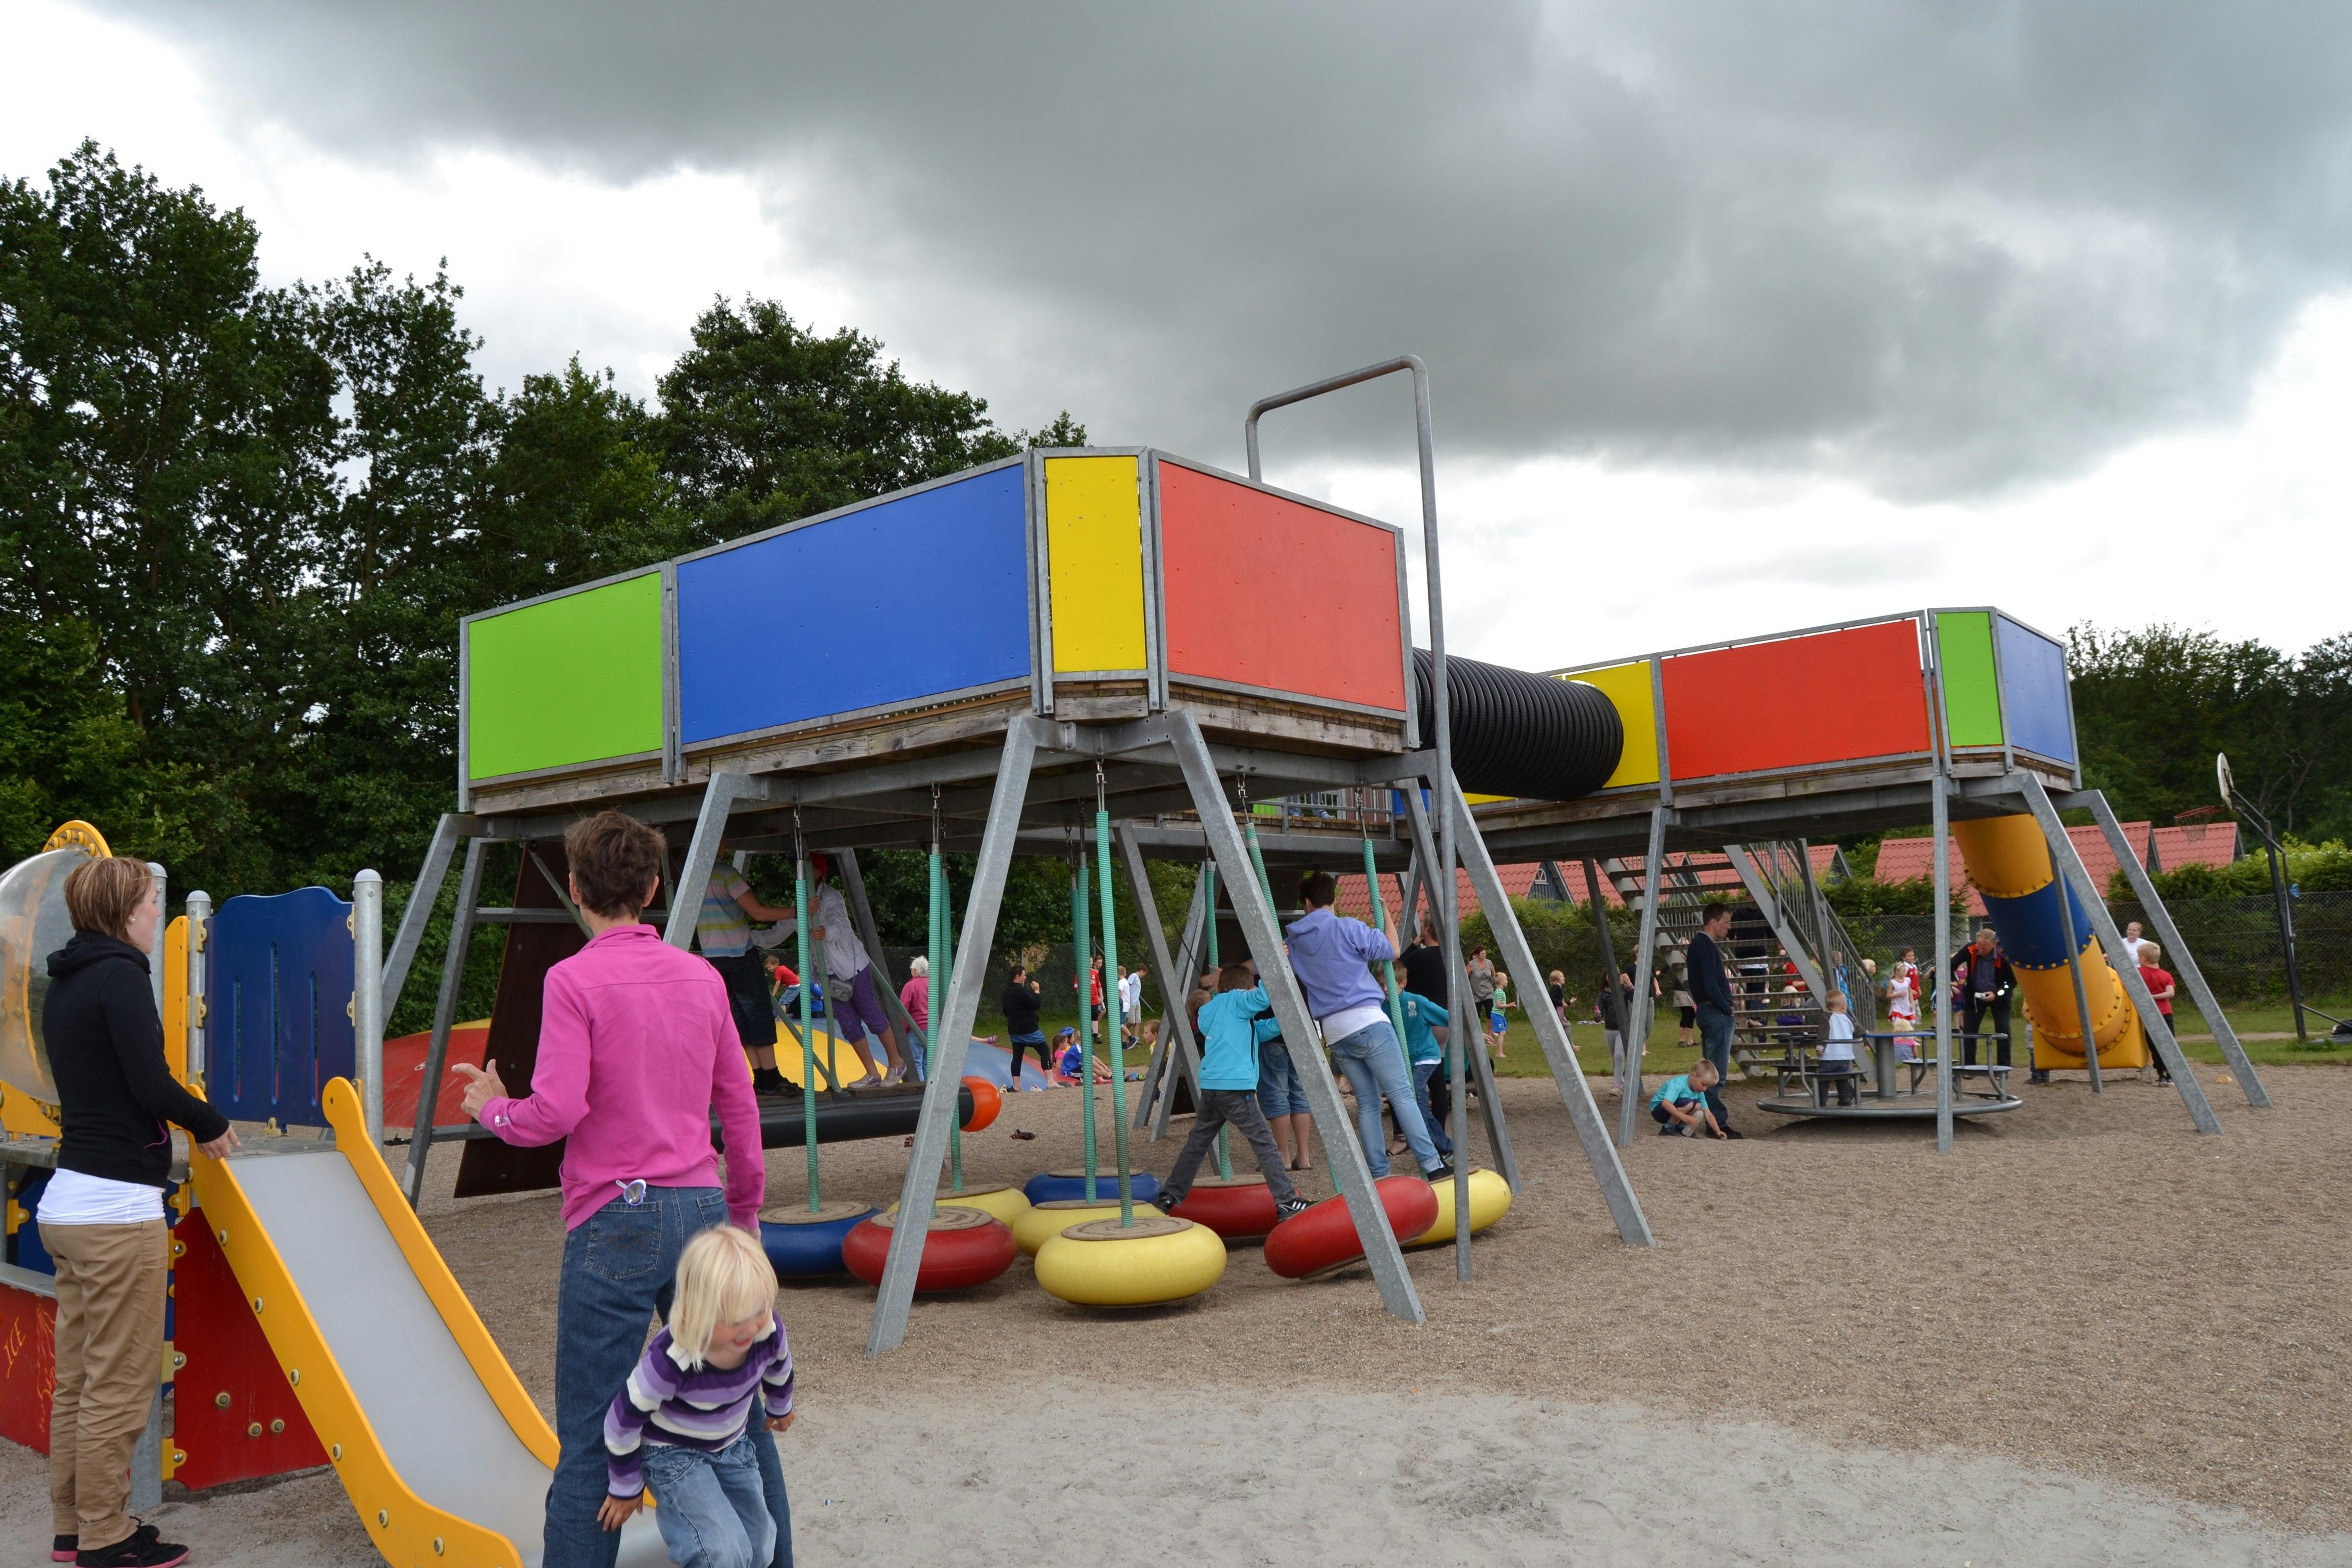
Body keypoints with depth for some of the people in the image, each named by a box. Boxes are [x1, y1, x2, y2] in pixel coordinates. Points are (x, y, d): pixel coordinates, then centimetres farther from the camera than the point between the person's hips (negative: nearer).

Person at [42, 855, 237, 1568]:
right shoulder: (120, 974, -13)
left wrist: (192, 1124, 11)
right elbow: (151, 1085, -18)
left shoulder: (65, 985, 14)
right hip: (117, 1210, -9)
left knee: (77, 1380, 16)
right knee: (119, 1386, 1)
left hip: (68, 1201, 9)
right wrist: (213, 1126, -2)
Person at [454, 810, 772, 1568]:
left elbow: (556, 1113, -16)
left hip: (615, 1222, -5)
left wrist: (491, 1108, 5)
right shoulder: (703, 977, 6)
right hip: (701, 1212, 5)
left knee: (590, 1439, 3)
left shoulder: (574, 980, -9)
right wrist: (744, 1212, 23)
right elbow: (740, 1109, 12)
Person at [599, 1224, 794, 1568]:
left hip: (734, 1446, 5)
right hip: (673, 1453, -5)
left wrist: (780, 1407, 22)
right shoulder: (670, 1361, -36)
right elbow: (623, 1421, -21)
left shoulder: (768, 1331, -23)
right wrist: (626, 1488, -6)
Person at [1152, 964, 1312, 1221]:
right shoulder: (1237, 1000, 1)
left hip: (1210, 1086, 7)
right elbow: (1263, 997, -20)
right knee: (1264, 1143, -5)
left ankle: (1168, 1197, 18)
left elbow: (1256, 1030, 20)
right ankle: (1287, 1203, -8)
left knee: (1196, 1143, 15)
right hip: (1235, 1085, -7)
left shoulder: (1210, 1008, 21)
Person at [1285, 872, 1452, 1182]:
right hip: (1368, 1022, -5)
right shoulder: (1348, 928, -4)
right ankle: (1432, 1164, -13)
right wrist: (1385, 913, 12)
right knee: (1401, 1094, -7)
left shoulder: (1293, 942, 11)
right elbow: (1392, 950, 1)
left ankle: (1379, 1174, 6)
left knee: (1367, 1103, 11)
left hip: (1334, 1033, 5)